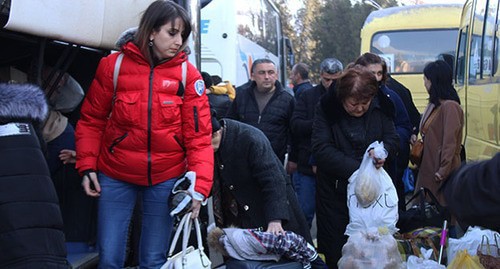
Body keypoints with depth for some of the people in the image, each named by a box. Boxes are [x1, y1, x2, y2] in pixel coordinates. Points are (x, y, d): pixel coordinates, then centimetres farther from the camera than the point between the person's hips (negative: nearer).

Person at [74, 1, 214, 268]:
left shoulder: (188, 74, -6)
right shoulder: (113, 65, -6)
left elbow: (198, 136, -8)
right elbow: (92, 120, 3)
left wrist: (200, 186, -17)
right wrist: (87, 166, -5)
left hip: (165, 178, 0)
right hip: (115, 175, 0)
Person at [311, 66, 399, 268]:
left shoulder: (380, 107, -2)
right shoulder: (326, 108, -10)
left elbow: (392, 139, 6)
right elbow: (321, 149, -17)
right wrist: (356, 169, -24)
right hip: (335, 189, -2)